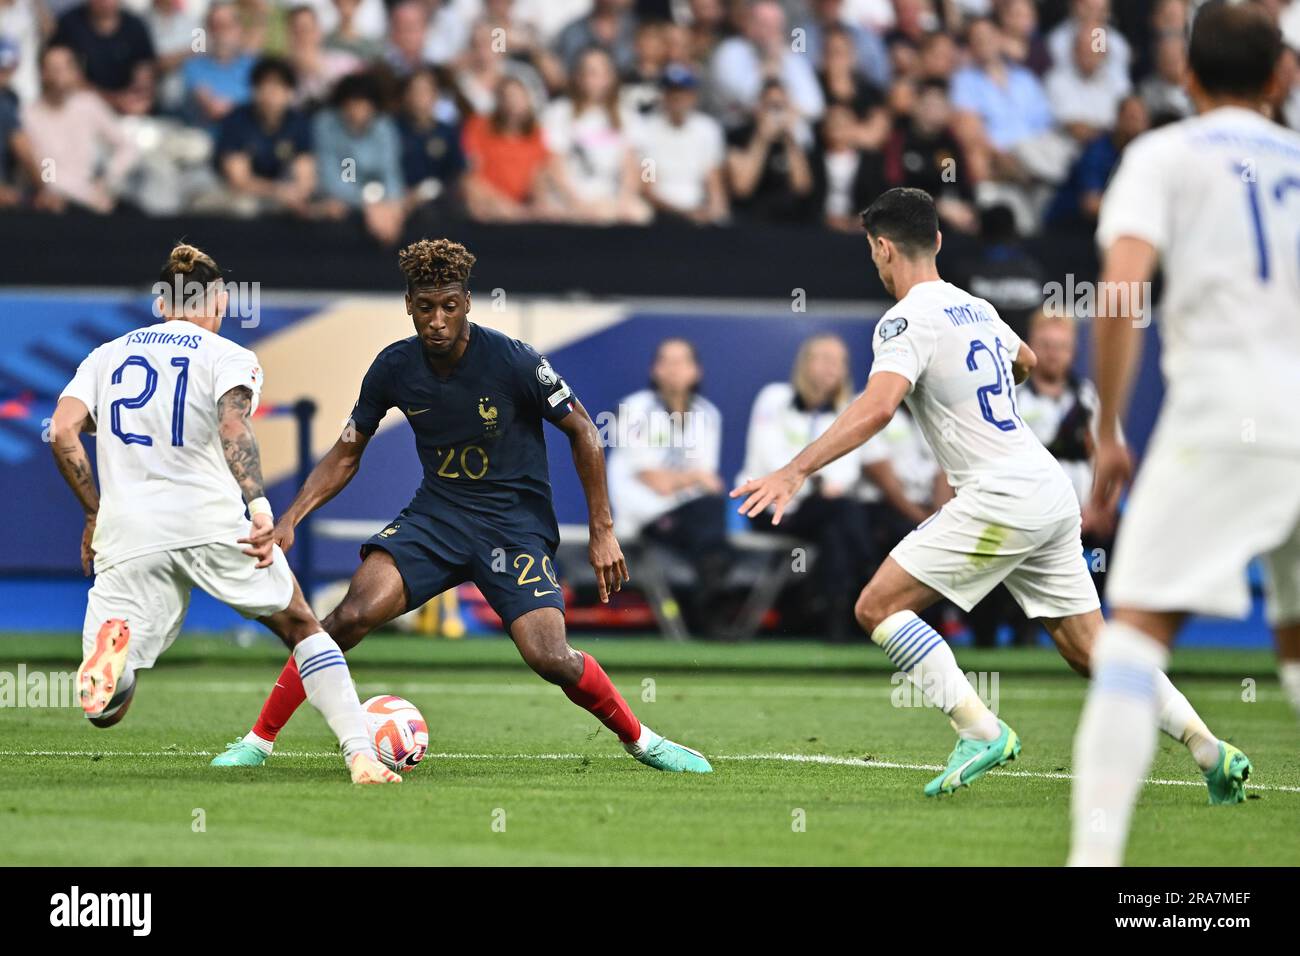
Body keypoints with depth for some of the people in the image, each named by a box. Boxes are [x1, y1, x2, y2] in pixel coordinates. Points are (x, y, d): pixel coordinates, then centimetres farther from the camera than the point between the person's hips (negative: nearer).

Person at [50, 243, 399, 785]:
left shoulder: (107, 355, 18)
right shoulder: (230, 357, 8)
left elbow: (62, 433, 6)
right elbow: (234, 426, -13)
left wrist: (95, 515, 16)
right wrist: (259, 507, -24)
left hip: (127, 536, 2)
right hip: (214, 522, -2)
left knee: (104, 710, 0)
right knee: (302, 629, 22)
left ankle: (112, 643, -37)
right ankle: (360, 755, 8)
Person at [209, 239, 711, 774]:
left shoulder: (513, 362, -16)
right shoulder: (395, 368, -5)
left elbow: (581, 431, -6)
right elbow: (346, 453, 8)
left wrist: (602, 531, -8)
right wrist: (290, 519, -4)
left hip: (516, 524, -3)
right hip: (436, 515, 3)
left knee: (551, 659, -20)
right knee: (352, 616, -20)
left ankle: (639, 740, 7)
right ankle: (257, 741, -9)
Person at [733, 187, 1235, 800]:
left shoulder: (907, 321, -8)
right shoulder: (975, 308, 18)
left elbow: (877, 407, -26)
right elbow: (1025, 361, 41)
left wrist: (796, 470, -32)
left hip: (999, 496, -8)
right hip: (1052, 493, 8)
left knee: (877, 607, -5)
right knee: (1089, 651, 12)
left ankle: (981, 730, -15)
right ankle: (1213, 753, 7)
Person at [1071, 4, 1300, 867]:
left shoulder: (1165, 155, 6)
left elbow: (1122, 284, -9)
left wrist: (1108, 432, -4)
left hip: (1222, 415, -4)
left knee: (1138, 629, -7)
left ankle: (1097, 847, -21)